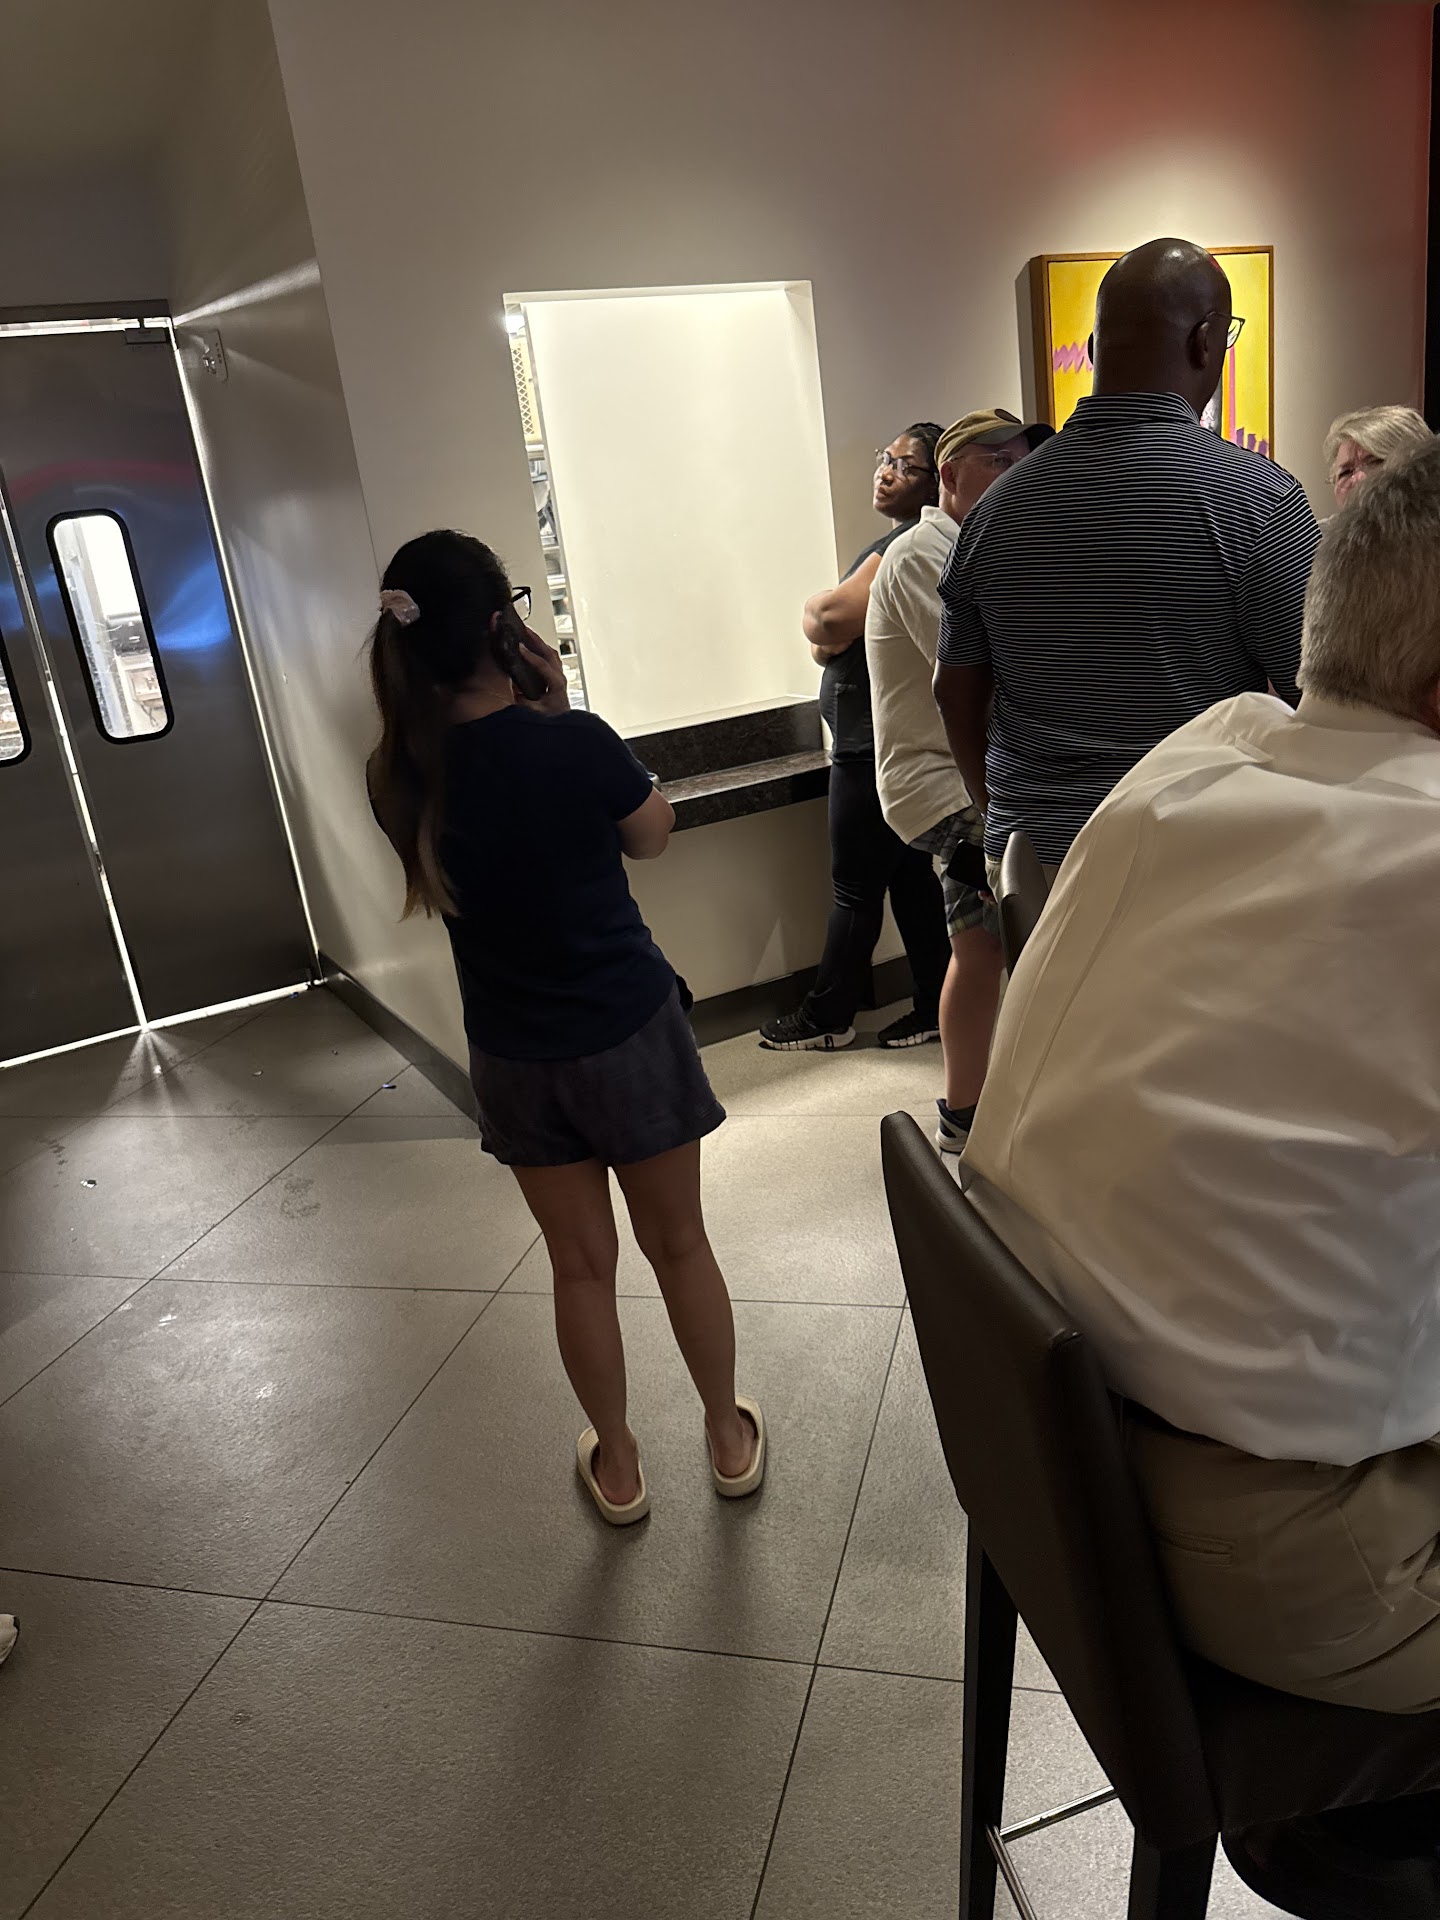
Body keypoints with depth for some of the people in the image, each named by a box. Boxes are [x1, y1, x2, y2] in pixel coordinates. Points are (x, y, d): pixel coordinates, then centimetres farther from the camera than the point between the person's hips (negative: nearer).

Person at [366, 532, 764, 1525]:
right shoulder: (574, 742, -22)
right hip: (629, 1031, -3)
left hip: (515, 1058, 3)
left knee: (582, 1265, 19)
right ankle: (731, 1439, 37)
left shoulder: (400, 778, -8)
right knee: (680, 1244, 17)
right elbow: (653, 836, -3)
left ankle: (618, 1467, 36)